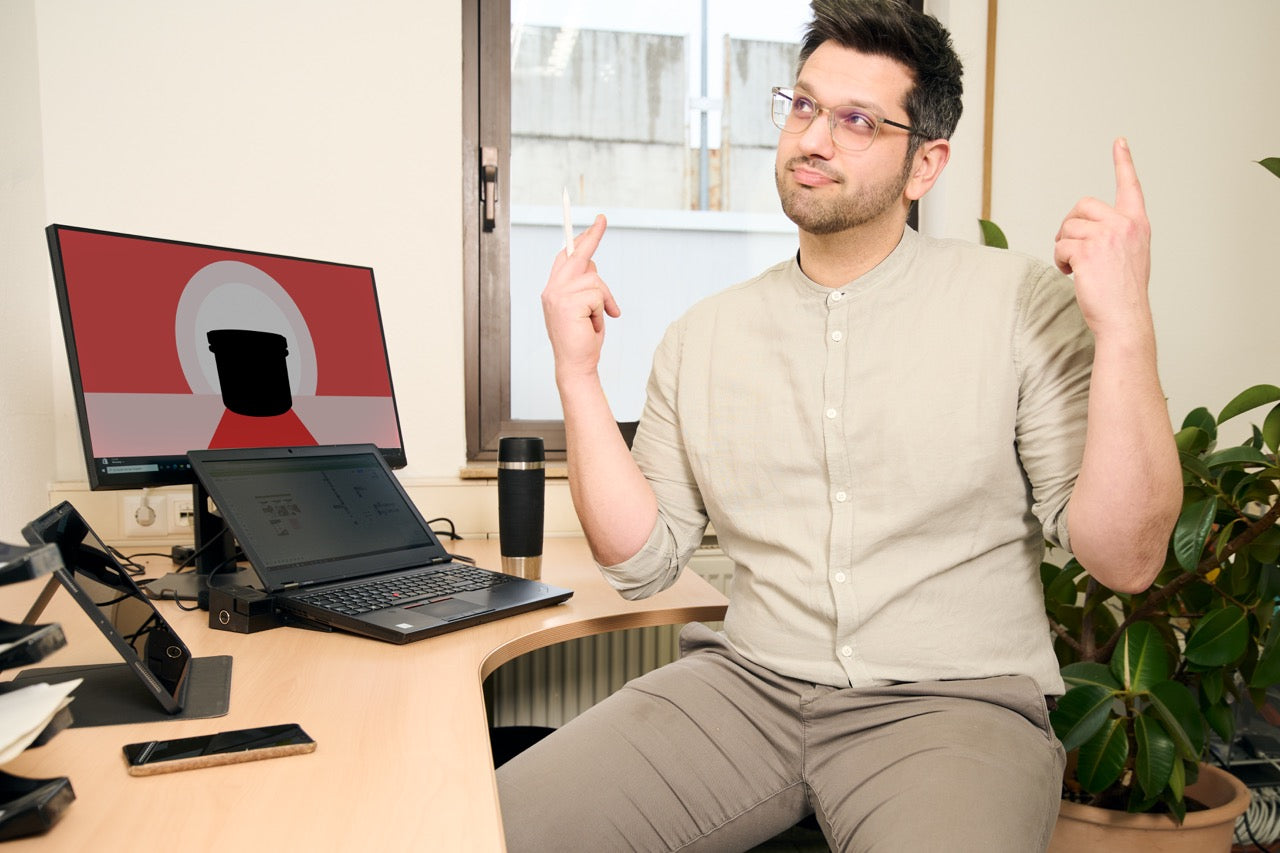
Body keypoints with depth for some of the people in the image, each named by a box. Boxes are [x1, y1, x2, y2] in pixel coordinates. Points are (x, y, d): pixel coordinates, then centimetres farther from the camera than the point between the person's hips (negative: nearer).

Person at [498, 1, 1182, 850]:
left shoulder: (1021, 302, -4)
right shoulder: (702, 336, 6)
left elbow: (1123, 558, -8)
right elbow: (643, 559, 3)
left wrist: (1125, 326, -19)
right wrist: (579, 373, -4)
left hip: (953, 700, -1)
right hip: (745, 683, 3)